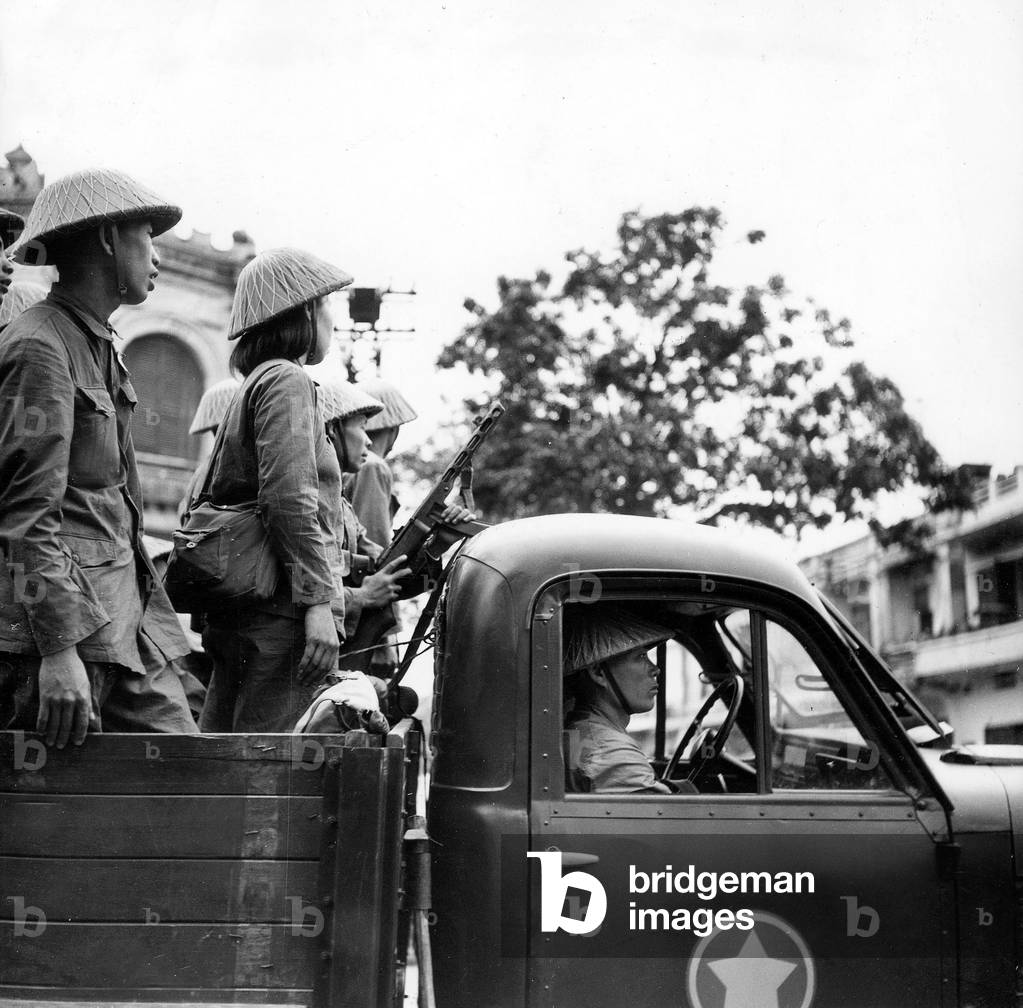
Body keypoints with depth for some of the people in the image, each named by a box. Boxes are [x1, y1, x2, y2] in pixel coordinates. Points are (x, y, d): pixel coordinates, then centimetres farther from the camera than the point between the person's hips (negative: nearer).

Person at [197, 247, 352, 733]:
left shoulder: (247, 389, 23)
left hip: (235, 615, 10)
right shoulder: (287, 380, -6)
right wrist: (319, 601, -21)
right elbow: (289, 499, -18)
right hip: (281, 616, -10)